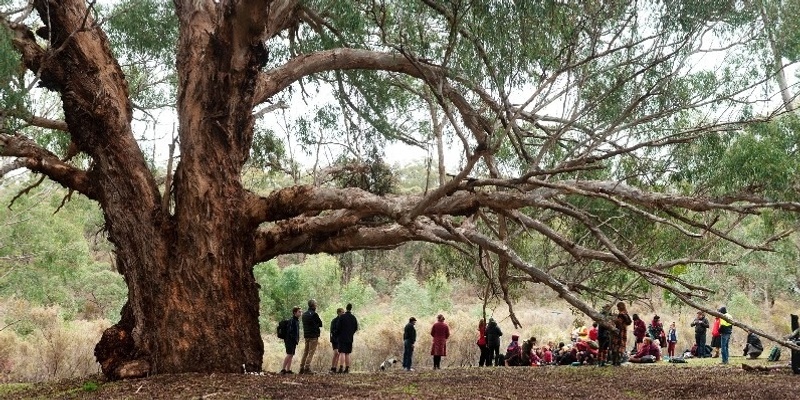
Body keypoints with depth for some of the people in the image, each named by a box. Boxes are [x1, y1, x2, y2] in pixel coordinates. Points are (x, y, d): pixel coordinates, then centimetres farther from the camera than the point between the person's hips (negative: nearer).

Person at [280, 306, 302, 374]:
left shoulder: (297, 321, 17)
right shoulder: (292, 321, -13)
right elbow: (290, 331, -20)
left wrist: (297, 340, 15)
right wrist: (295, 339, -20)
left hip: (294, 341, 10)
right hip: (290, 341, -10)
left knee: (291, 355, 8)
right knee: (289, 355, -13)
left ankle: (288, 370, 9)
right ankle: (283, 369, -12)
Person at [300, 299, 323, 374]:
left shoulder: (304, 314, 12)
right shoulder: (314, 314, -12)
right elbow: (320, 324, -7)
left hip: (306, 335, 8)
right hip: (313, 336, -7)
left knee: (305, 352, 13)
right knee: (311, 352, -6)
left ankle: (302, 368, 11)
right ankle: (307, 368, -11)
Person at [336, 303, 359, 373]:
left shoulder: (342, 317, -9)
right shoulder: (353, 318, 6)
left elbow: (339, 327, -9)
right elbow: (356, 328, 9)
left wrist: (338, 334, 8)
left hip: (342, 338, -4)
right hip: (350, 338, 4)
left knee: (342, 353, -7)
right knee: (347, 354, 10)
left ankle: (341, 368, -17)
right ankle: (347, 368, 9)